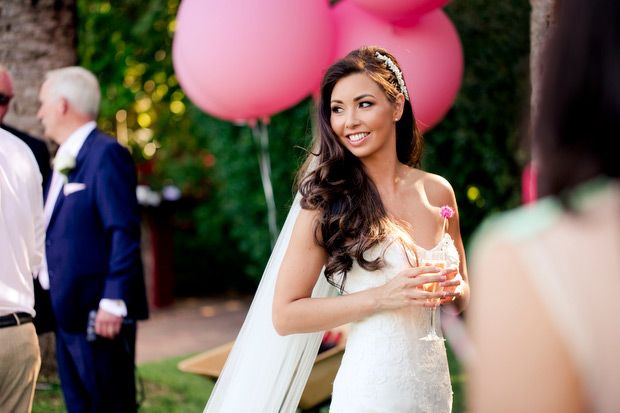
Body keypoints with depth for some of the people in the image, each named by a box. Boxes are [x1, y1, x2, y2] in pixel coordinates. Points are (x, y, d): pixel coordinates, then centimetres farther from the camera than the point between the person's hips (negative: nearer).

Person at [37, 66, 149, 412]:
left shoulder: (107, 154, -12)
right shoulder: (64, 160, 17)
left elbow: (125, 233, -18)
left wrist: (113, 301, -21)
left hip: (98, 315, -9)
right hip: (68, 315, 9)